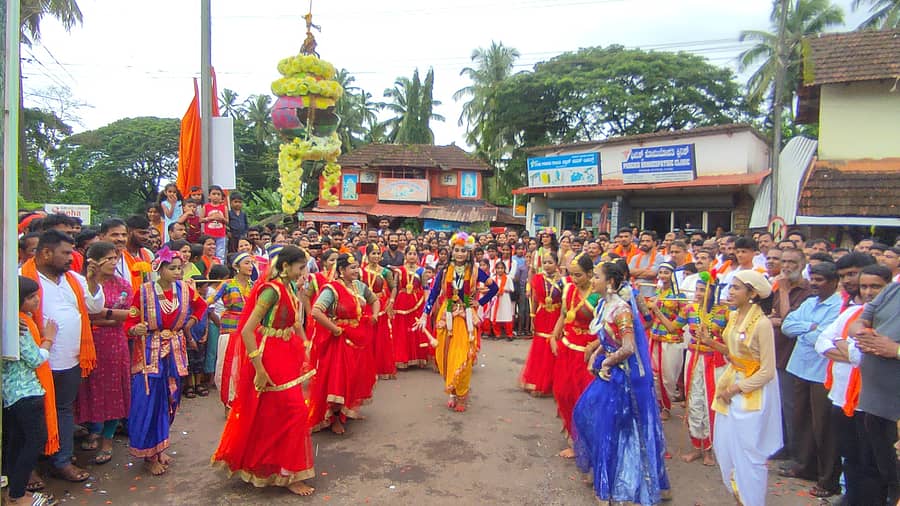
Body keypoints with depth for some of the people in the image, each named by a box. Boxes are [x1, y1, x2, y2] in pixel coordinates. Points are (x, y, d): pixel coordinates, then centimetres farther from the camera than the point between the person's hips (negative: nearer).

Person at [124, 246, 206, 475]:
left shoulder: (184, 289, -1)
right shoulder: (144, 292, -11)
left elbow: (201, 305, 18)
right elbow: (130, 321, -10)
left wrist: (190, 322, 6)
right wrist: (135, 329, -30)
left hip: (174, 351, 4)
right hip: (149, 352, -4)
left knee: (170, 400, 11)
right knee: (148, 401, -3)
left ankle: (159, 446, 28)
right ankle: (149, 454, 13)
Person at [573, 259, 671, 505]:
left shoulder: (621, 309, -22)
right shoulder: (603, 305, 5)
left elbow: (628, 349, -27)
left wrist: (606, 362, -13)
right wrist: (594, 356, 1)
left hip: (622, 375, -9)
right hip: (607, 372, 9)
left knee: (608, 426, 3)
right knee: (585, 413, 15)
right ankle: (599, 470, 34)